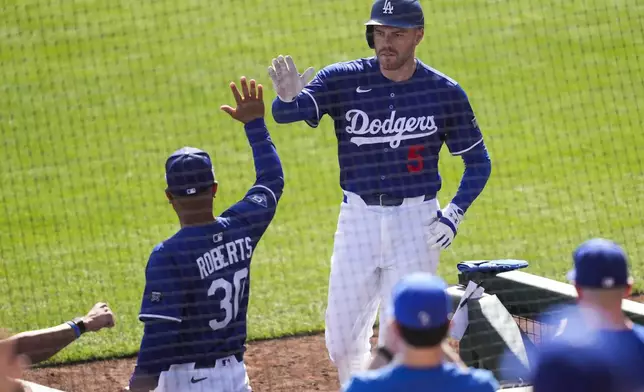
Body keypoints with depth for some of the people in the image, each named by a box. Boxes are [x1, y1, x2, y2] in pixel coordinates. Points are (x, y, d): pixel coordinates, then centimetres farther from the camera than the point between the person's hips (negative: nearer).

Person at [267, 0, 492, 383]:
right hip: (359, 219, 2)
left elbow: (478, 161, 7)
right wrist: (289, 97, -43)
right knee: (342, 340, 7)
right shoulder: (343, 80, -5)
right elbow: (284, 113, -20)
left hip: (415, 221, -2)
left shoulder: (445, 93, -4)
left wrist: (455, 212, -7)